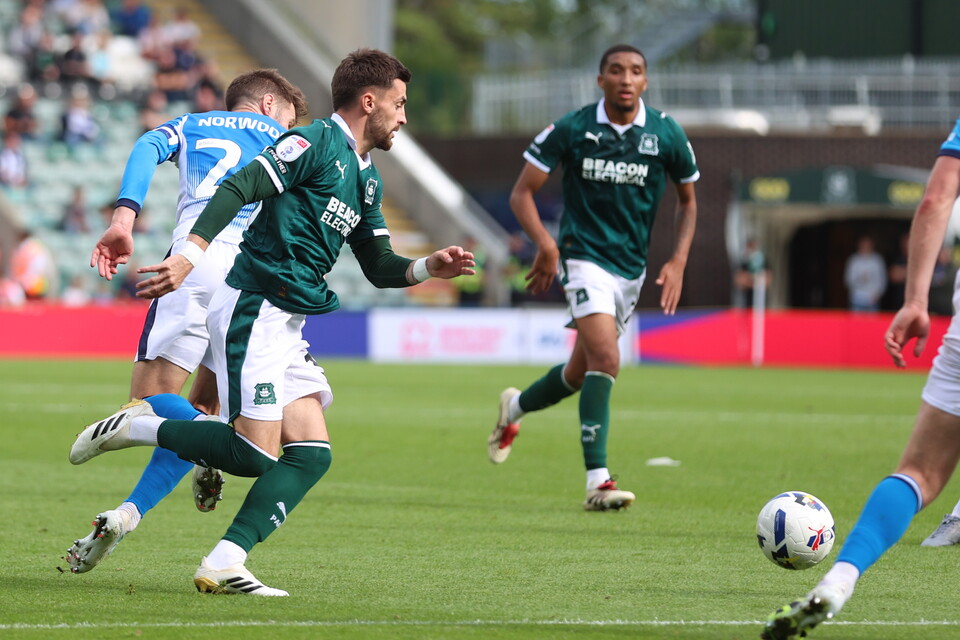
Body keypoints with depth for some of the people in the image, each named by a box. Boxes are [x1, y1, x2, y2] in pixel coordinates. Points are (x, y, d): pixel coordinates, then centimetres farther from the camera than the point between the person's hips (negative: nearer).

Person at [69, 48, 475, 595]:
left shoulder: (368, 179, 20)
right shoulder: (317, 142, -8)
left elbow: (380, 267, 25)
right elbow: (237, 189, -19)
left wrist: (429, 268, 5)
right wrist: (190, 254, -30)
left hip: (285, 325, 10)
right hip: (252, 308, -10)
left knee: (312, 453, -3)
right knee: (255, 455, -16)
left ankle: (224, 564, -9)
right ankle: (136, 428, 1)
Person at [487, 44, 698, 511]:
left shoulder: (666, 134, -2)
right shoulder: (571, 130, -9)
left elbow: (688, 200, 13)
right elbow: (522, 193, -3)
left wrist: (677, 262, 1)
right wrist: (546, 244, -18)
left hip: (632, 268, 4)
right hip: (585, 258, -4)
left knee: (581, 373, 16)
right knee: (605, 361, -22)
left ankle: (515, 407, 47)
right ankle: (598, 483, -23)